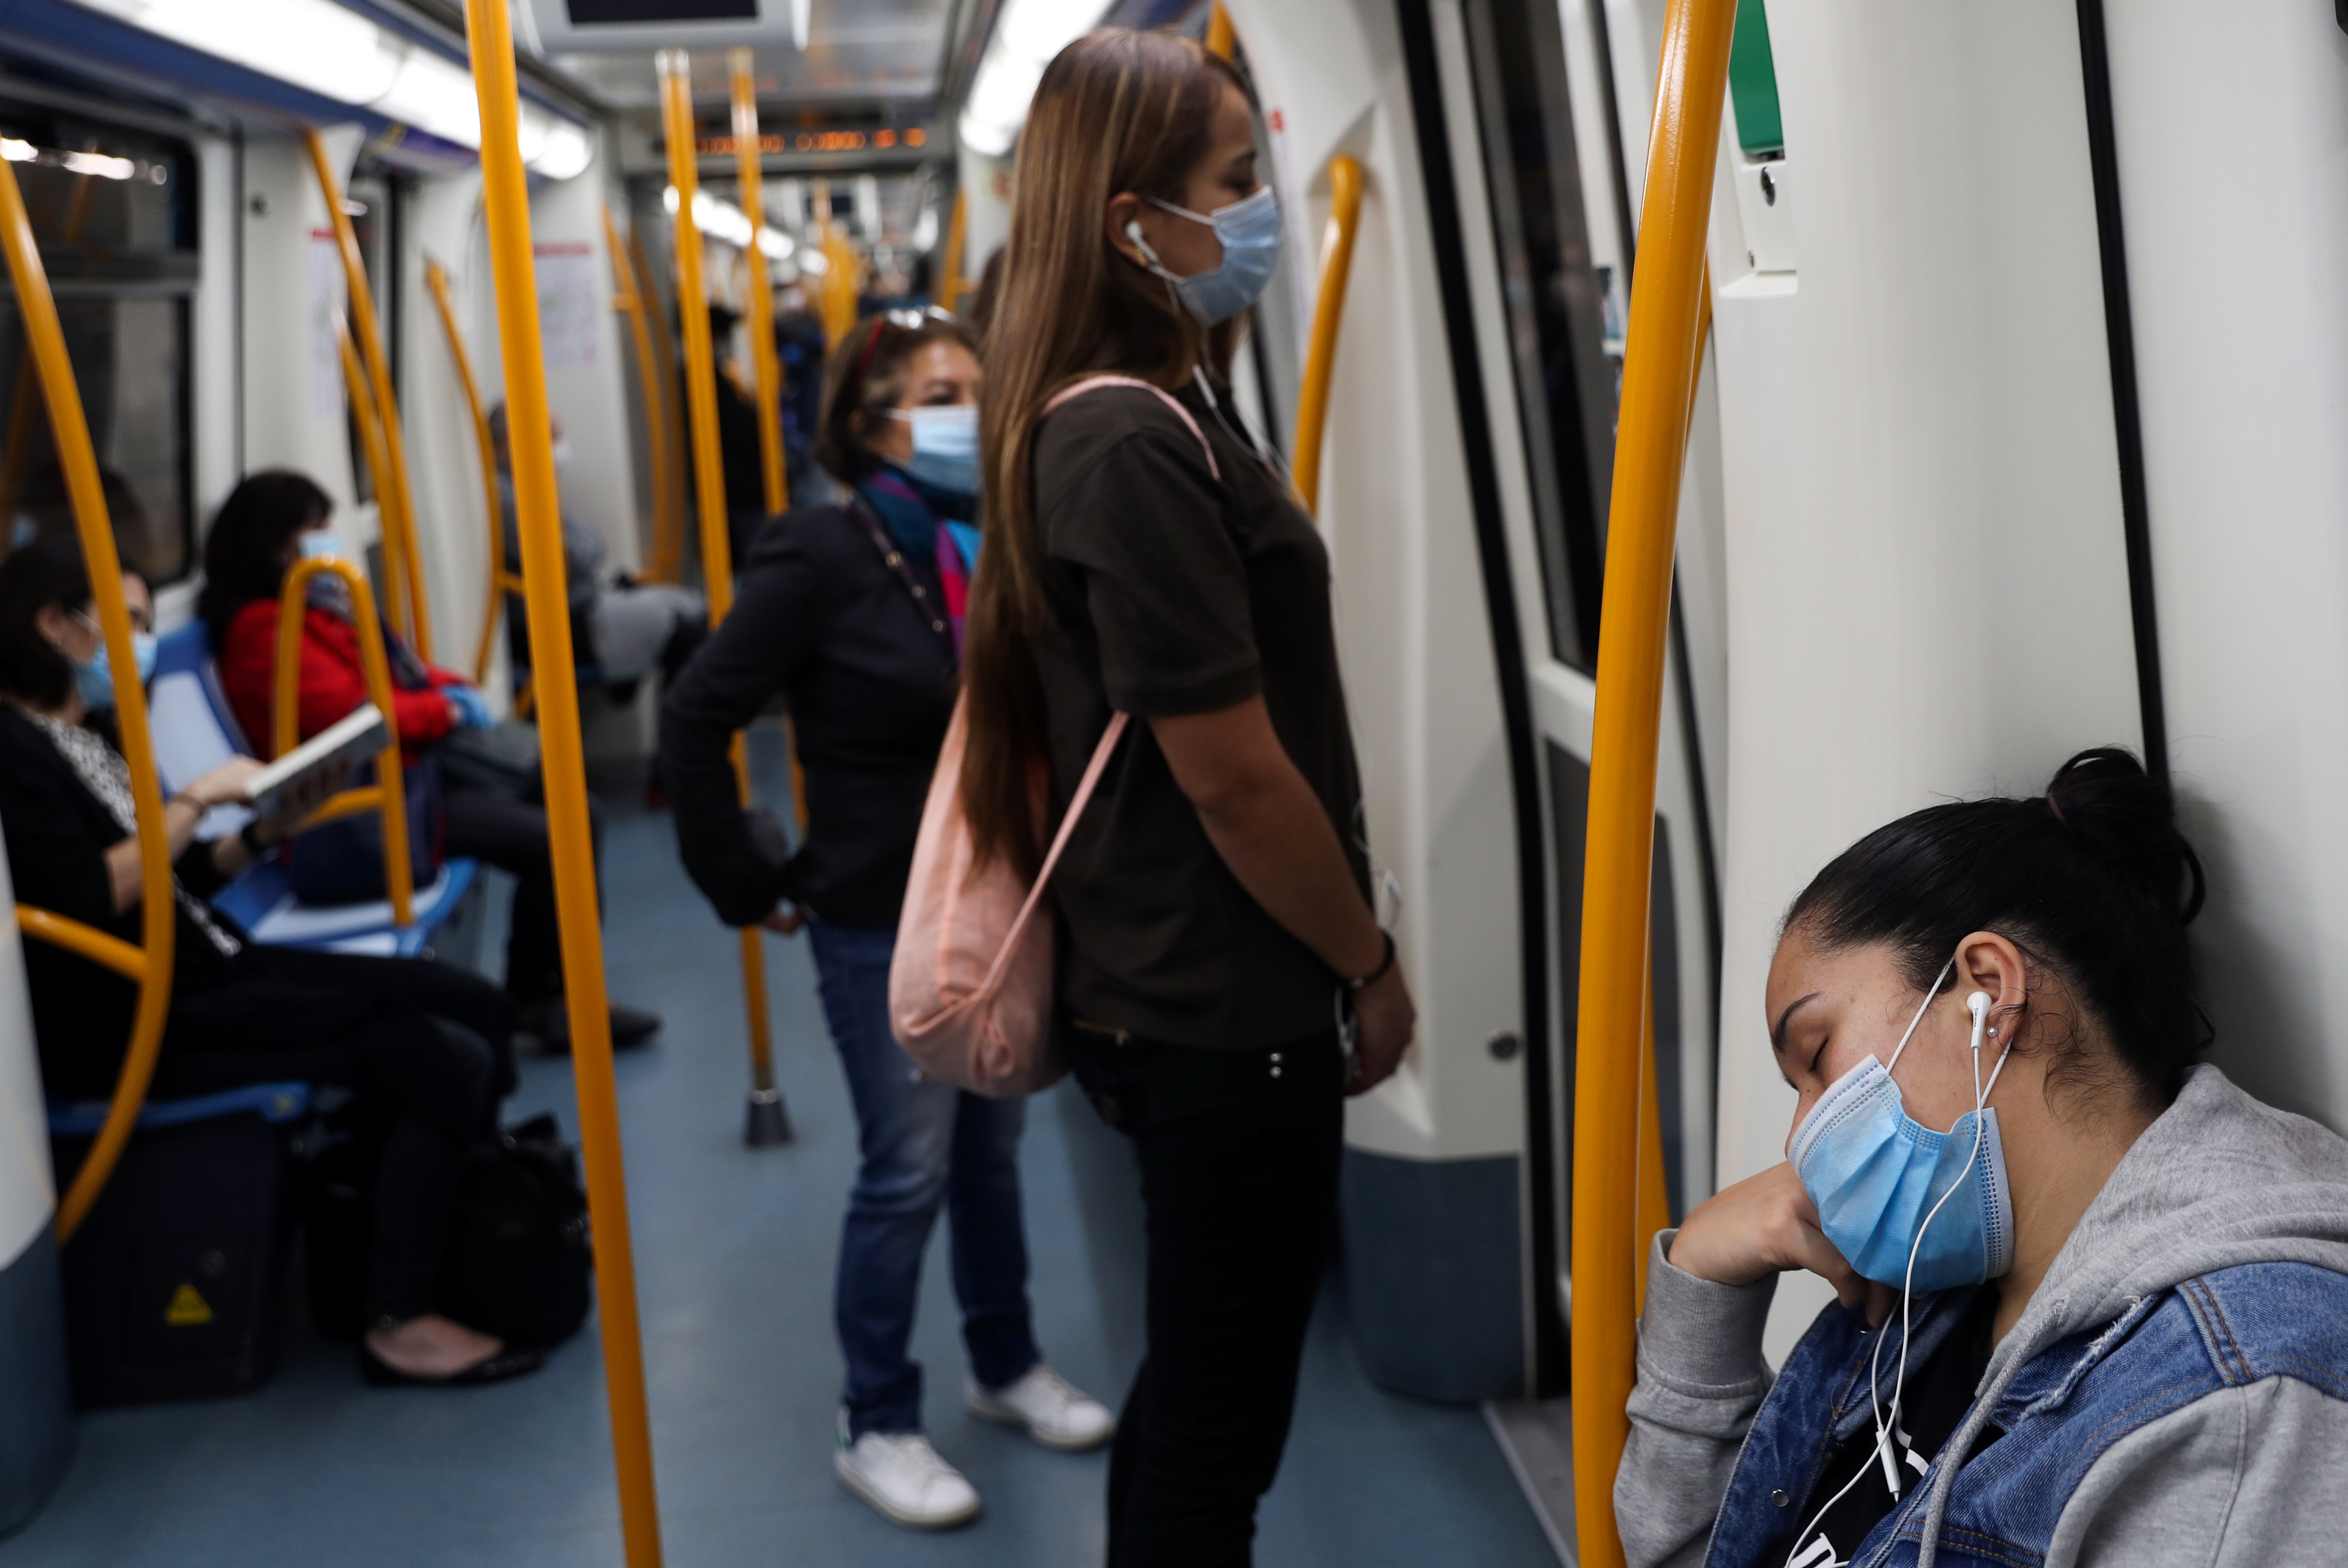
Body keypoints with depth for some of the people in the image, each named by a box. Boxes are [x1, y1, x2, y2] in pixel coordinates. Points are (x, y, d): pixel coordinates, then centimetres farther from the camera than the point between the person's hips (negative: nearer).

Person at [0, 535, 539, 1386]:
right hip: (133, 1025, -10)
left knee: (476, 1005, 1)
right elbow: (88, 901, -22)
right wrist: (195, 798, -16)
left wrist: (267, 831, 3)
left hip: (213, 969, 10)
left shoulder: (86, 736, 18)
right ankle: (398, 1322, -11)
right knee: (448, 1063, -19)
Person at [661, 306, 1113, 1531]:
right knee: (907, 1173, 1)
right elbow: (695, 721, -16)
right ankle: (876, 1428, 18)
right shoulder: (824, 556, -16)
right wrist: (752, 886, -12)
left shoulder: (1001, 546, 2)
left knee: (992, 1151, 18)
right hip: (884, 925, -6)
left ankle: (1007, 1366, 37)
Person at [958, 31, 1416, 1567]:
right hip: (1230, 1016, -10)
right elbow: (1234, 776, -21)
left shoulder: (1162, 407, 9)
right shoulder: (1134, 446, -22)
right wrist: (1372, 965, -7)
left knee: (1195, 1380, 23)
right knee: (1225, 1419, 6)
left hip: (1164, 997, 10)